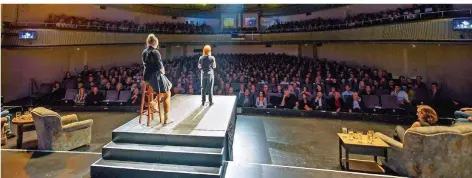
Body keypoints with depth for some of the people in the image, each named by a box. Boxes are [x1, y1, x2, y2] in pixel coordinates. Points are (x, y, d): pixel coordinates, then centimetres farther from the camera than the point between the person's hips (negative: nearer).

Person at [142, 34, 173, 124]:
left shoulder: (144, 52, 9)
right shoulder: (155, 52, -16)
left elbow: (146, 64, 14)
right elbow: (160, 66, -18)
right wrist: (162, 71, 5)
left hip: (147, 76, 8)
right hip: (156, 76, -8)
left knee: (169, 85, 27)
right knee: (167, 95, 7)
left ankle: (155, 101, 16)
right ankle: (166, 118, 9)